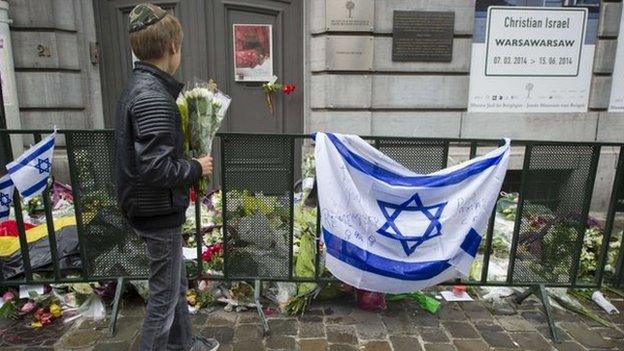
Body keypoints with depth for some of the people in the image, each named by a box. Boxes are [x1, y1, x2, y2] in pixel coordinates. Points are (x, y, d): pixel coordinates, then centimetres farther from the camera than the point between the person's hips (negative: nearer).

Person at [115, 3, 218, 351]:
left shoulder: (138, 86, 7)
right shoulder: (153, 97, -24)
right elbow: (156, 169, -29)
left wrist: (190, 160, 10)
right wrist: (197, 168, -14)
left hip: (151, 206, 10)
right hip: (160, 212, -10)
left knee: (176, 283, 24)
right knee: (165, 294, 8)